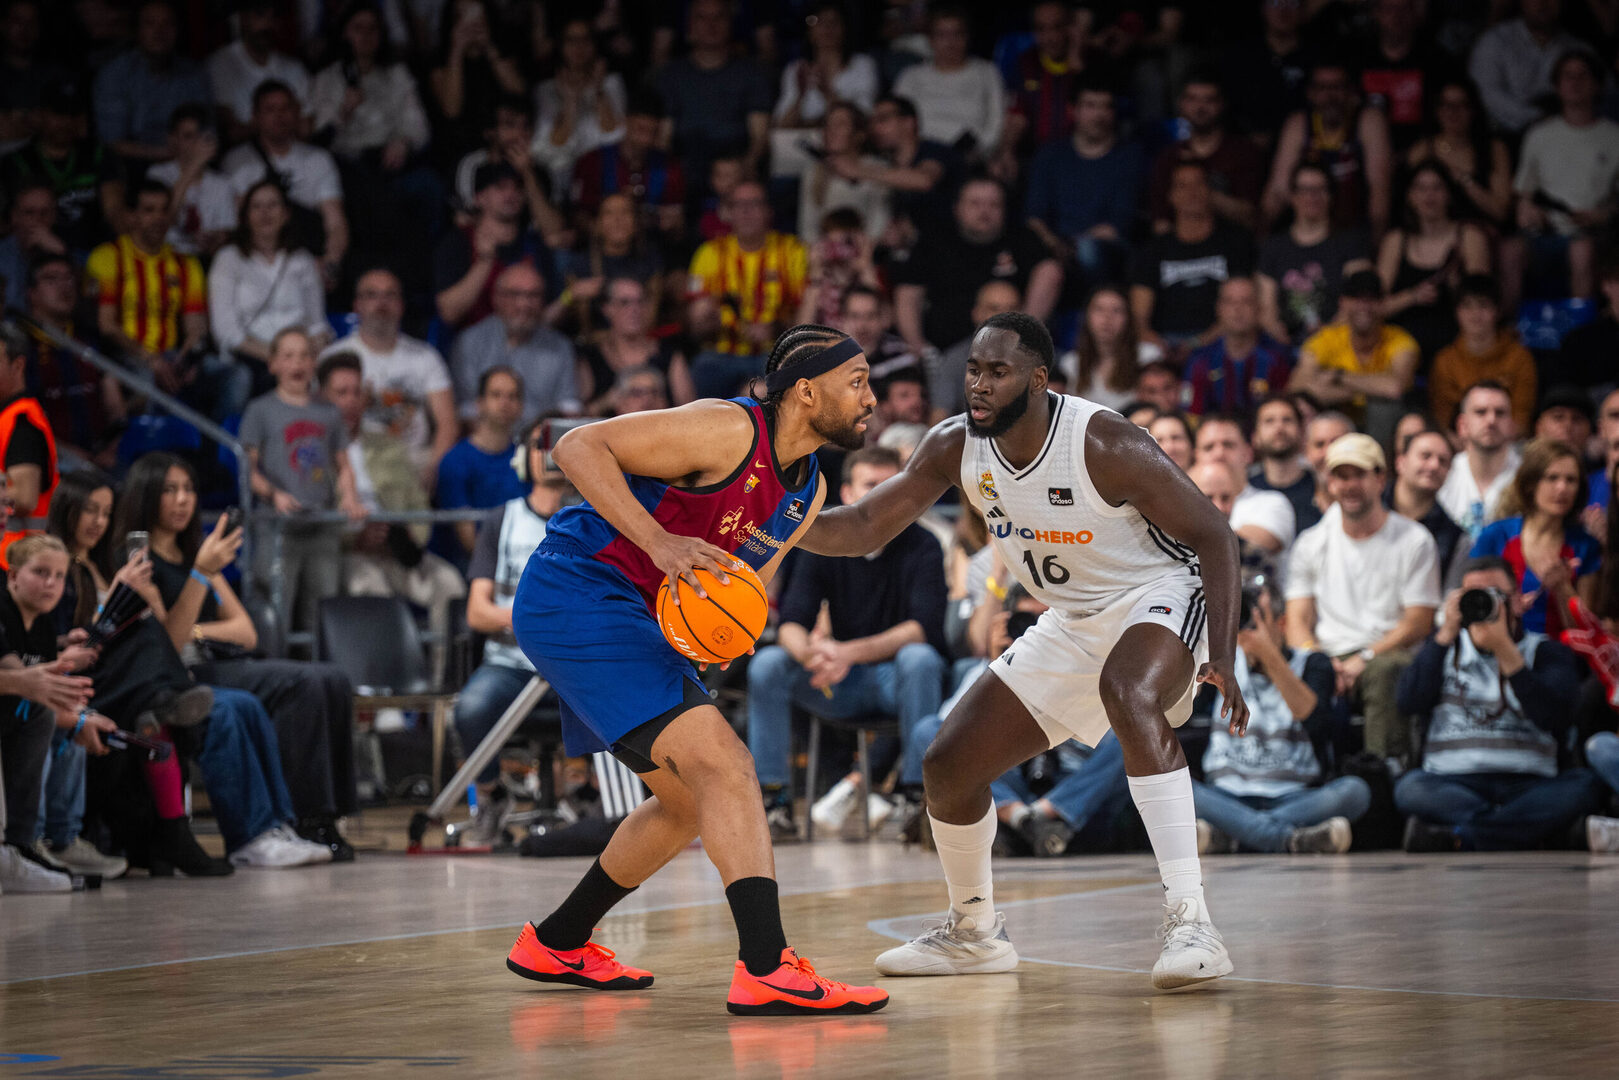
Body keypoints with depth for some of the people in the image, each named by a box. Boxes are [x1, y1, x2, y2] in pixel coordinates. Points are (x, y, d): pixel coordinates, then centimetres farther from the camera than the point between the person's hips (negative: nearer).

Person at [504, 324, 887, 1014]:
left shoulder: (807, 493, 9)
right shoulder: (730, 430, -19)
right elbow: (576, 446, -22)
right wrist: (661, 543, -31)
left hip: (629, 619, 10)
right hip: (574, 595, -10)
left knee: (690, 801, 20)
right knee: (725, 767, -21)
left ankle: (555, 945, 34)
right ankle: (767, 970, -27)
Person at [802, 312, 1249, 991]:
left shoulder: (1105, 445, -27)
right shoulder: (955, 447, -9)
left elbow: (1213, 535, -20)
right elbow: (862, 529, -4)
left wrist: (1223, 659, -30)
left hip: (1159, 598, -7)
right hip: (1073, 623, 7)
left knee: (1128, 693, -41)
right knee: (948, 764, 5)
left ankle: (1190, 926, -43)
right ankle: (974, 931, 31)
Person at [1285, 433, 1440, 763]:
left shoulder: (1414, 541, 8)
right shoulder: (1311, 544, 18)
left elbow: (1418, 624, 0)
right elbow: (1298, 621, 12)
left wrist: (1364, 659, -15)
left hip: (1388, 653, -2)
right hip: (1327, 655, 2)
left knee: (1386, 671, -39)